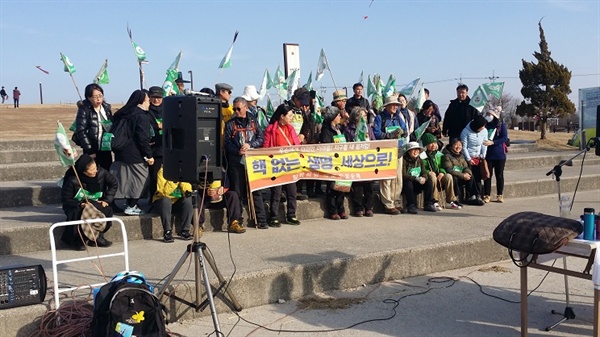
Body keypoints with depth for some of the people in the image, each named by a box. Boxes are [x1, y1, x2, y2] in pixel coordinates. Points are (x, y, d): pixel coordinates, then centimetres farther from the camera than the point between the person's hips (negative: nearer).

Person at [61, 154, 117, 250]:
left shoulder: (101, 173, -12)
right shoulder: (73, 181, -21)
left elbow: (114, 184, 3)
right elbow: (65, 200, -13)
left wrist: (107, 200, -6)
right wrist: (81, 204, -27)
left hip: (95, 204, 3)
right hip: (77, 206, -3)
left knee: (107, 210, -27)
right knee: (78, 214, -36)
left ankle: (97, 236, -6)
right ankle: (78, 240, -10)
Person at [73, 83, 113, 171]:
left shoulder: (106, 107, 7)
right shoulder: (84, 110, -9)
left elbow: (112, 125, 15)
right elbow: (81, 132, -12)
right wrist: (89, 151, -14)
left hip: (106, 148, 5)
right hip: (92, 149, -5)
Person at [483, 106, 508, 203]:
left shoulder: (501, 125, -1)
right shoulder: (485, 125, 5)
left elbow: (505, 138, -10)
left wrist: (493, 142, -19)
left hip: (500, 154, -1)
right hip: (488, 154, 1)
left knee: (499, 175, 6)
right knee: (488, 175, 1)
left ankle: (499, 195, 15)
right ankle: (486, 195, 6)